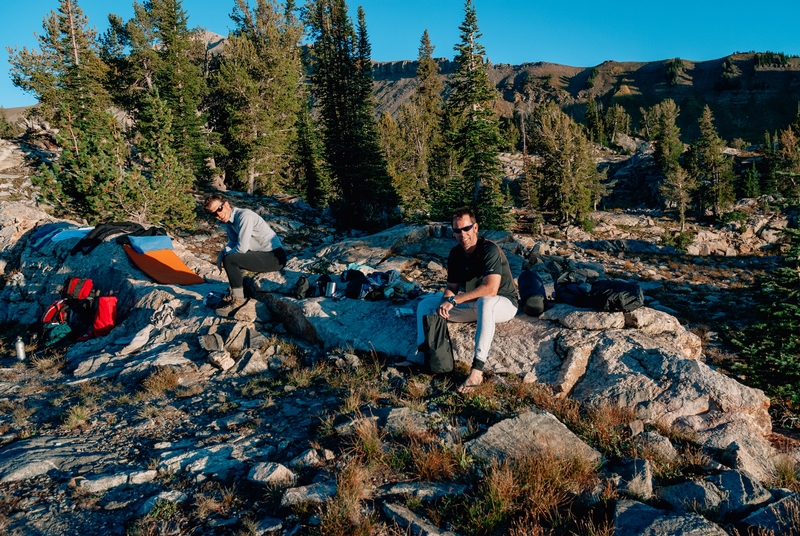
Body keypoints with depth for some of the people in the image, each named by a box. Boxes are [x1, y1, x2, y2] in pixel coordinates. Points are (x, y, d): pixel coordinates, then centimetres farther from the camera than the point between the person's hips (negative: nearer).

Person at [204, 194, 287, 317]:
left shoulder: (244, 216, -21)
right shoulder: (229, 220, 7)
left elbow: (242, 248, -23)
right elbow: (233, 243, 19)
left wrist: (225, 254, -4)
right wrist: (221, 254, -1)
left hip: (276, 257, -10)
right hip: (263, 254, 10)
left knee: (230, 259, -21)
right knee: (227, 256, 15)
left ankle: (238, 300, -8)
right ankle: (235, 293, 22)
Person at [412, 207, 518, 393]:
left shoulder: (489, 250, -24)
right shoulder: (455, 253, -2)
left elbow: (490, 289, -35)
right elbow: (451, 287, 3)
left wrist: (454, 300, -33)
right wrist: (445, 303, -20)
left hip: (502, 303, -7)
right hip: (472, 306, 7)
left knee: (485, 302, -43)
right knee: (426, 304, 1)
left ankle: (477, 369, -42)